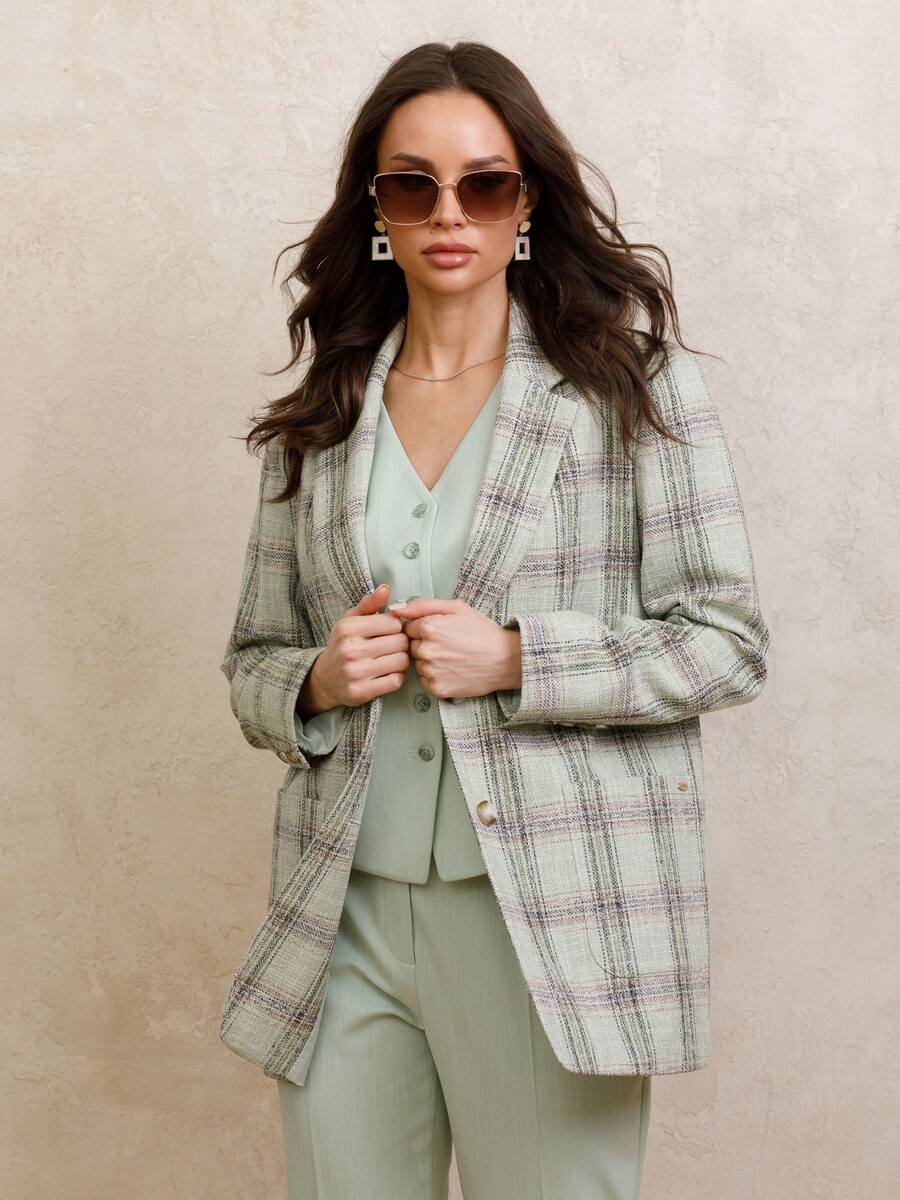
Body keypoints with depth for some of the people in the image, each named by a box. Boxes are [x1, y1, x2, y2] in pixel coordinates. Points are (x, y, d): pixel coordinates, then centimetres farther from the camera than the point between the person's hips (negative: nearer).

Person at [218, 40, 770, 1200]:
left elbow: (726, 642, -4)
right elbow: (252, 663, 14)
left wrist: (515, 660, -15)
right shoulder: (320, 418, 8)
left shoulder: (633, 381, -2)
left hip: (554, 920, -3)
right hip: (347, 917, 4)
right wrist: (320, 681, -9)